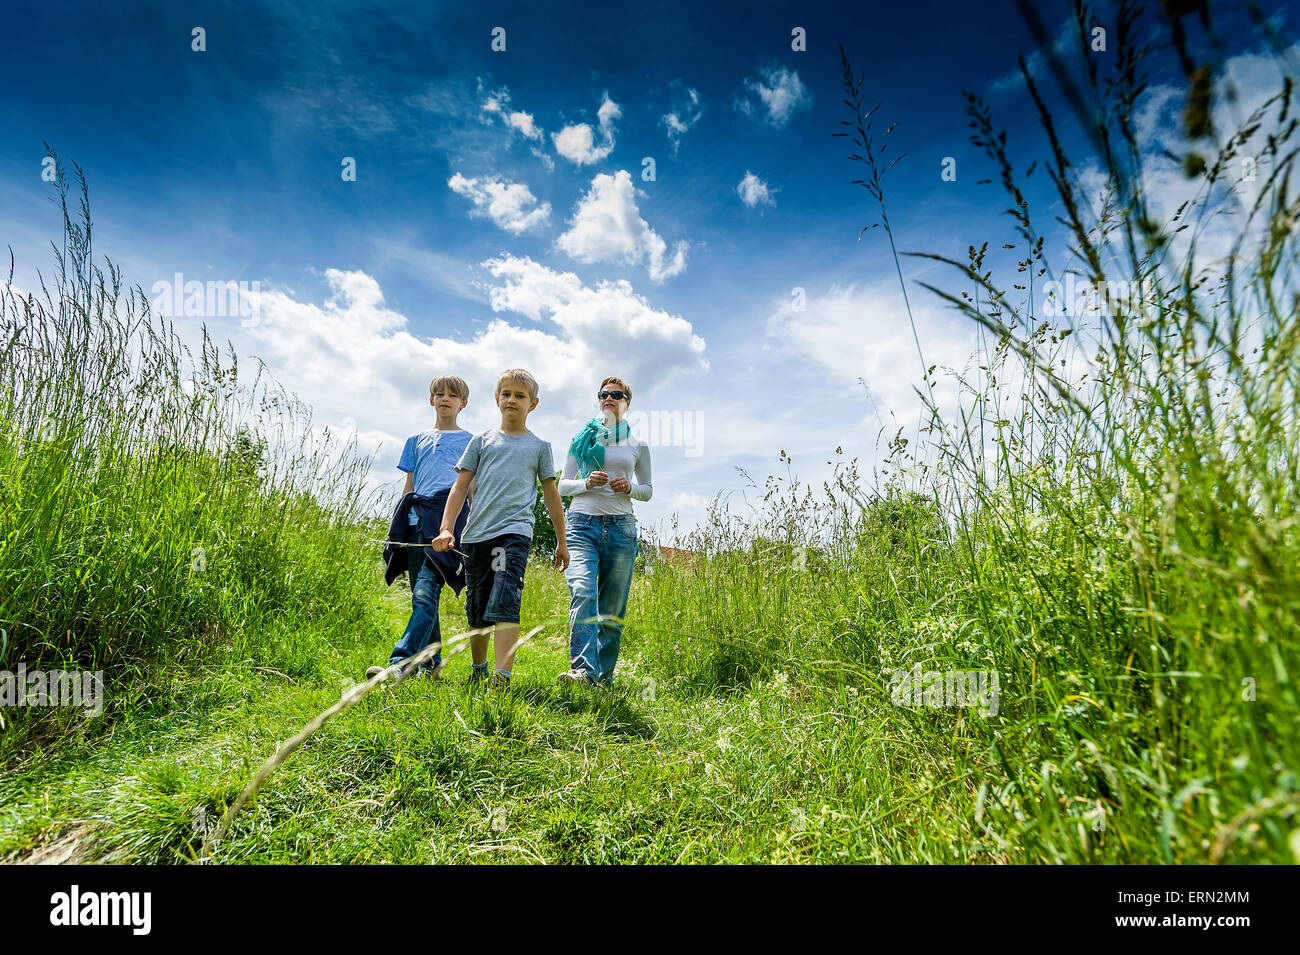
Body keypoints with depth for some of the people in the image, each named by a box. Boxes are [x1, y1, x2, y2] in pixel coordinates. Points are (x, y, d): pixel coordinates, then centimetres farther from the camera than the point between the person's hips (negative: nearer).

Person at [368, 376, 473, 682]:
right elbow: (408, 488, 21)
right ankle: (432, 662, 16)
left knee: (426, 592, -17)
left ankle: (400, 662, -21)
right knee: (421, 594, 5)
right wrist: (397, 528, 14)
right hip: (418, 521, 4)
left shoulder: (470, 442, 14)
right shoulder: (417, 441, 23)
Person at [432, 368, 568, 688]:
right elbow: (461, 487, 10)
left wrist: (561, 541, 16)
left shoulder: (539, 446, 11)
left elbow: (551, 495, 15)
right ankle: (478, 670, 31)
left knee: (505, 604, -18)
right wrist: (446, 529, -1)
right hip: (476, 533, 2)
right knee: (476, 611, 11)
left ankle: (502, 677, -20)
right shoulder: (482, 440, 13)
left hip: (514, 532, -2)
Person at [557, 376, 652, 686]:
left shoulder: (638, 446, 14)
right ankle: (583, 669, -26)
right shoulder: (581, 439, 13)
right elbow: (562, 485, 14)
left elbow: (648, 490, 18)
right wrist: (586, 483, -8)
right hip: (582, 523, -1)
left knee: (613, 607, 2)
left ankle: (604, 675, 13)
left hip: (621, 527, 1)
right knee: (582, 594, -21)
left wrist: (629, 487, -4)